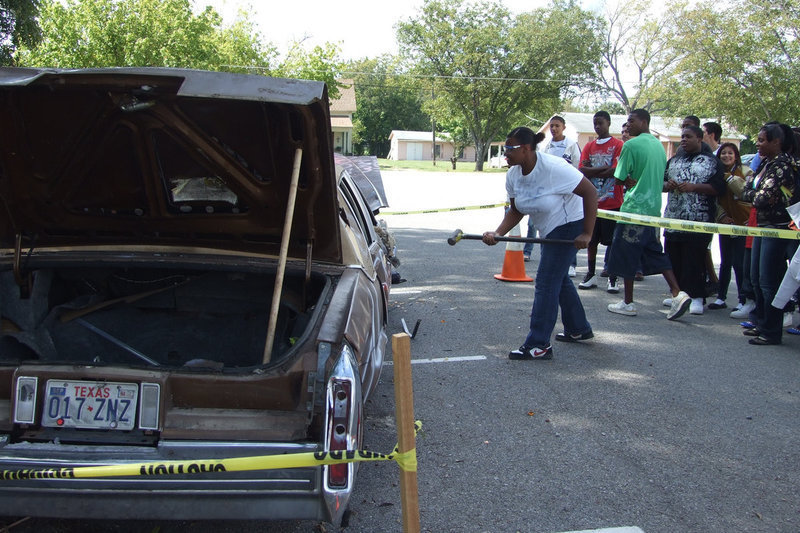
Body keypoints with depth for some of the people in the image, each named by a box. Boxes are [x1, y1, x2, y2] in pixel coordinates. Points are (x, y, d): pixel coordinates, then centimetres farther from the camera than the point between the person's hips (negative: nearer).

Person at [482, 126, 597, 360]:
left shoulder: (553, 168, -29)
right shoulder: (513, 175, -6)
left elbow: (590, 192, -24)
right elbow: (516, 211, 1)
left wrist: (587, 233, -25)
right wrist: (497, 233, -17)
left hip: (570, 225, -9)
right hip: (549, 231, 9)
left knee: (546, 282, -11)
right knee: (559, 279, 21)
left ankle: (538, 345, -7)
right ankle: (579, 329, 40)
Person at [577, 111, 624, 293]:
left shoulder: (618, 145, -2)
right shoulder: (589, 147, 12)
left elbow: (616, 171, -15)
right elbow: (581, 170, -1)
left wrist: (591, 171, -8)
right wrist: (603, 169, -12)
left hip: (612, 203, -4)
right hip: (592, 202, 5)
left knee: (612, 241, 0)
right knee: (591, 240, 9)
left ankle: (613, 278, 7)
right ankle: (591, 275, 19)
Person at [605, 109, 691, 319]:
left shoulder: (631, 145, -12)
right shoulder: (659, 145, 13)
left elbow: (622, 177, -10)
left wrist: (632, 183, 6)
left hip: (634, 208, -8)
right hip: (653, 208, 8)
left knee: (626, 256, 2)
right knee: (654, 252, 14)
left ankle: (628, 303, 9)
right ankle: (678, 294, 3)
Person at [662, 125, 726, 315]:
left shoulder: (712, 162, 2)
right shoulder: (673, 160, 19)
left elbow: (719, 188, -6)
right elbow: (661, 182, 21)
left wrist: (693, 187, -15)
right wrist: (668, 185, -3)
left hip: (698, 221, -5)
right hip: (673, 219, 6)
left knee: (695, 259, -6)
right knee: (673, 258, 7)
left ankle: (696, 297, 0)